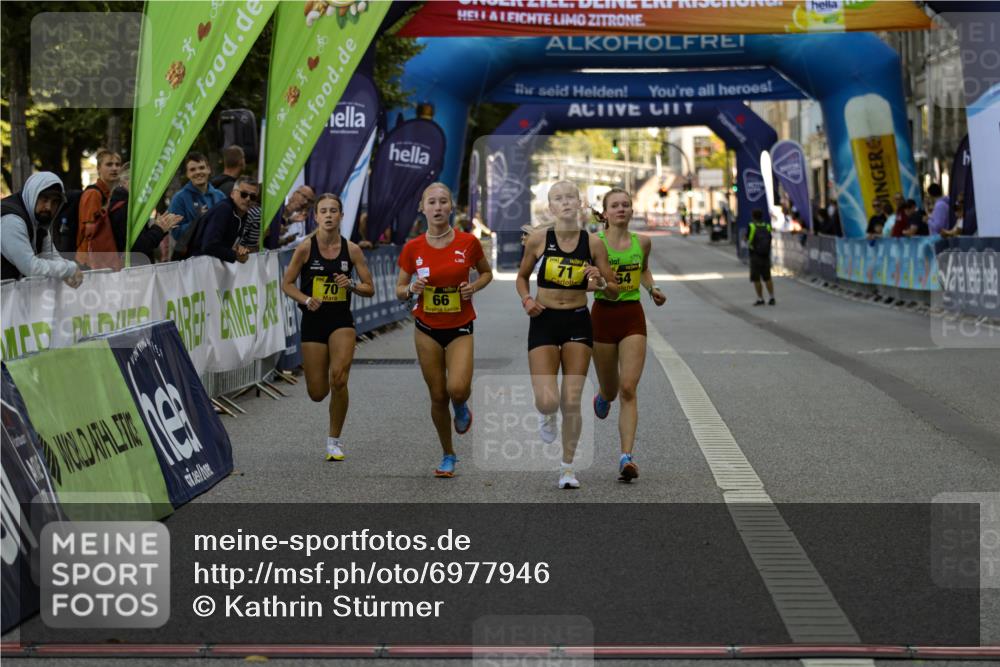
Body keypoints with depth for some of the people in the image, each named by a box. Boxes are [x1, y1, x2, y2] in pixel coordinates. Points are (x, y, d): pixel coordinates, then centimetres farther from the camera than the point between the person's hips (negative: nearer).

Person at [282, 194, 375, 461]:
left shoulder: (352, 250, -2)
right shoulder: (306, 248, -6)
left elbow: (370, 289, 5)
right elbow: (287, 284, 2)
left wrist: (352, 285, -15)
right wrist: (306, 300, -15)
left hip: (342, 321, 0)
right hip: (313, 321, 0)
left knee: (339, 380, -20)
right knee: (317, 393, 3)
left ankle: (334, 440, 0)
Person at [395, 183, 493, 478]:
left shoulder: (468, 242, -7)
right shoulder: (413, 248, -6)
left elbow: (486, 273, 10)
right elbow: (399, 290, 4)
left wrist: (474, 287, -10)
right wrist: (412, 289, -18)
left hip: (460, 328, -1)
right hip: (427, 329, 1)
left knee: (457, 389, -21)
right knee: (438, 396, 5)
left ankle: (461, 407, 18)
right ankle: (448, 455, 25)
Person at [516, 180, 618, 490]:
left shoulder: (593, 243, -3)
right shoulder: (538, 239, -4)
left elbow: (614, 291, 4)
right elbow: (522, 277, 12)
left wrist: (601, 282, -17)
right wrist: (526, 299, -8)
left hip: (578, 323, 1)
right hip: (544, 322, -1)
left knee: (571, 402, -2)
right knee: (547, 401, -13)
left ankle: (568, 466, 17)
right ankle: (547, 416, 27)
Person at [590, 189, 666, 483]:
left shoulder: (642, 242, 4)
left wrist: (652, 288, 6)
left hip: (633, 317, 1)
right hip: (603, 314, -1)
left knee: (628, 390, -12)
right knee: (611, 391, 12)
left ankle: (626, 458, -15)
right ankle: (603, 394, 52)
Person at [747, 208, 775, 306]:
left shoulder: (752, 226, -8)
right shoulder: (767, 226, 2)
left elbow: (747, 242, -4)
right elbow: (770, 241, 8)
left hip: (755, 256, -4)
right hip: (766, 256, 4)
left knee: (756, 279, 4)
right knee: (767, 278, 13)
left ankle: (760, 299, 2)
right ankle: (772, 298, 8)